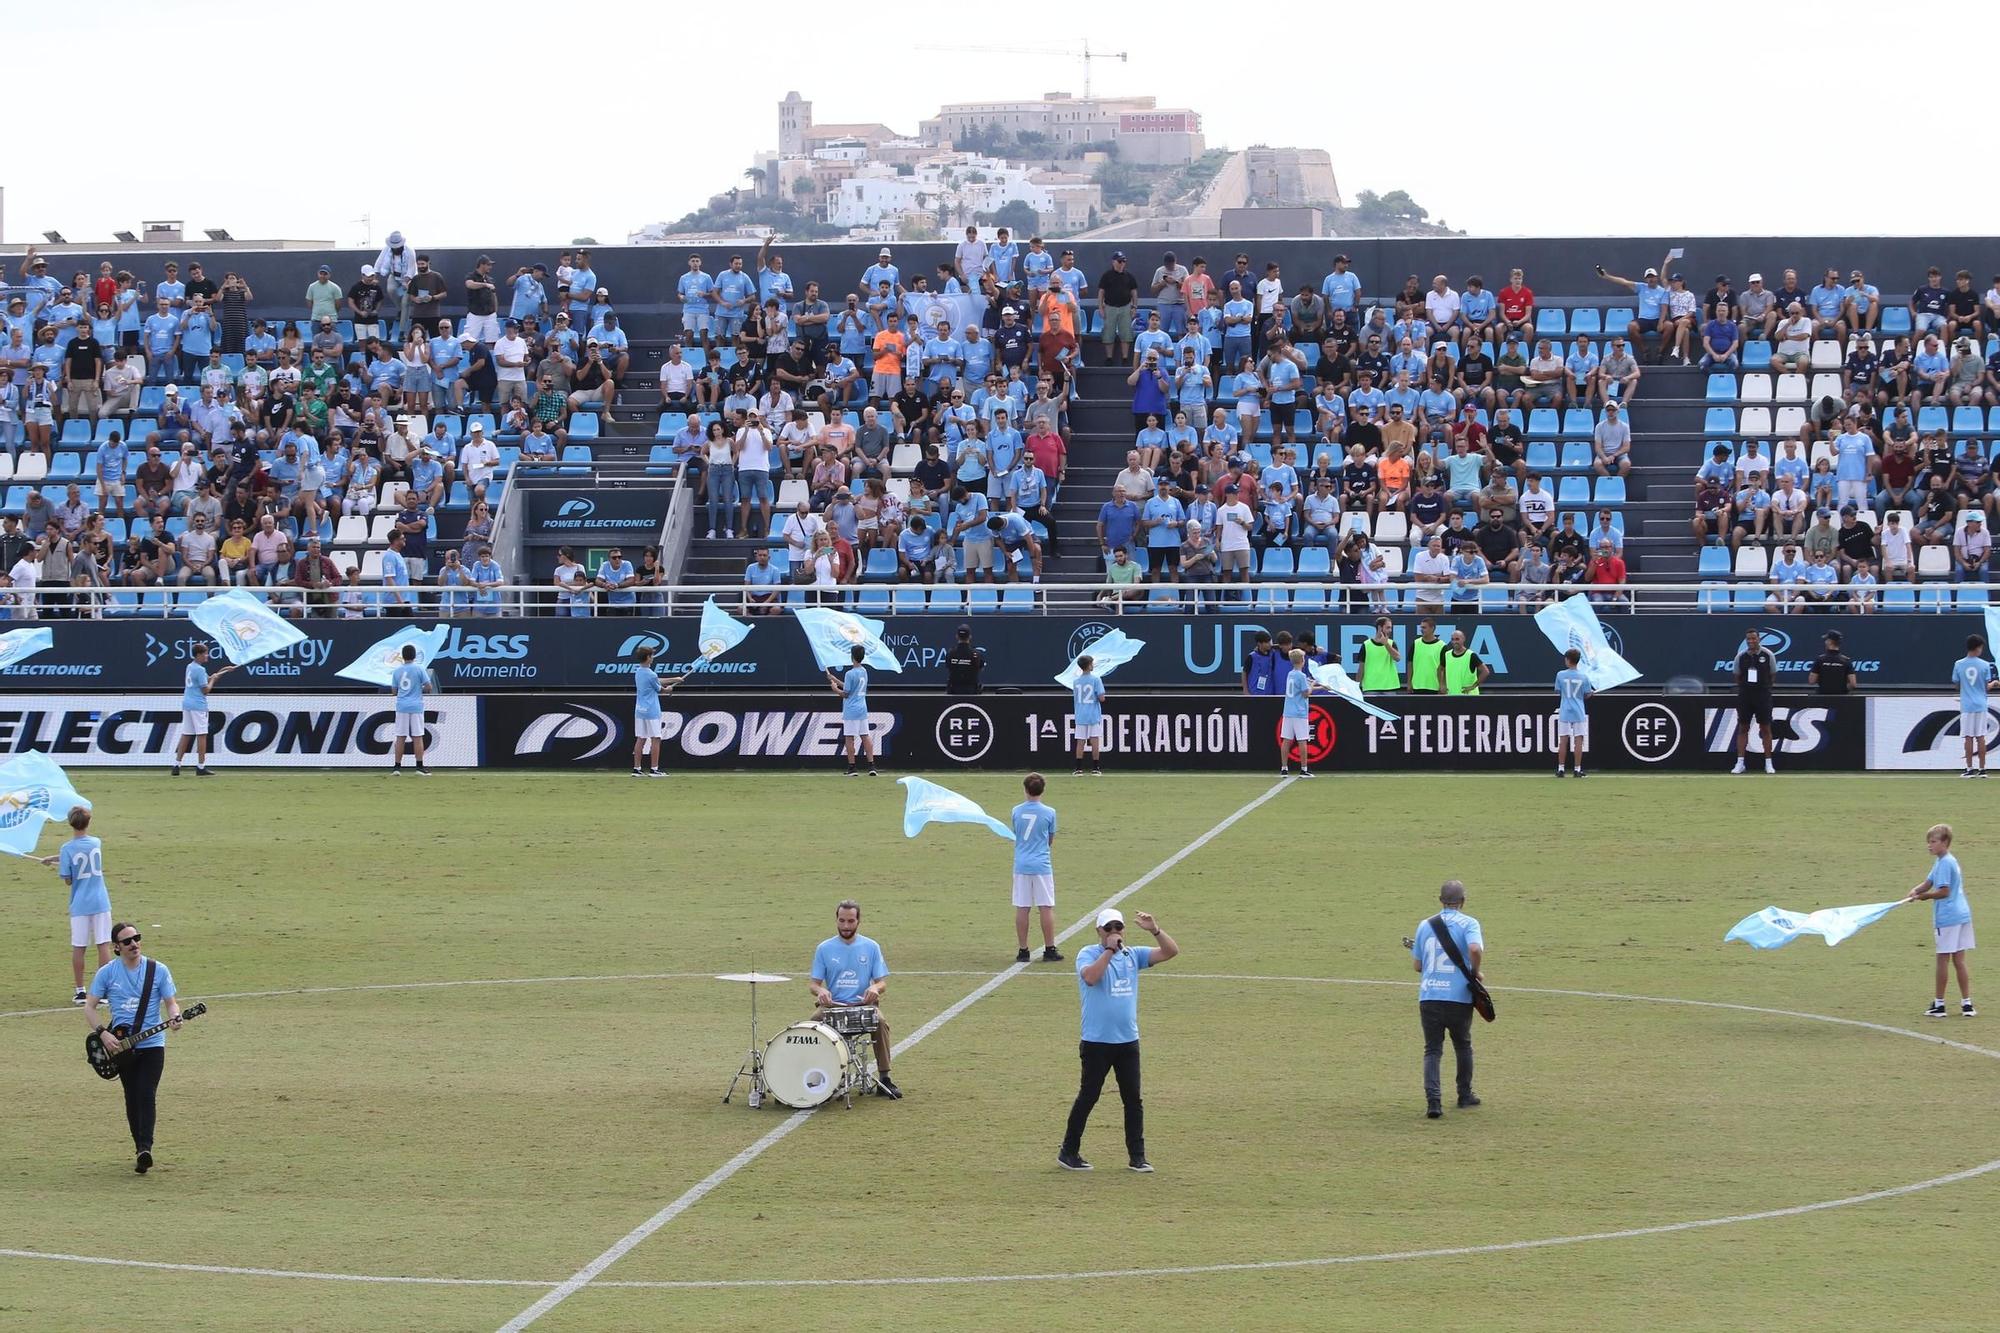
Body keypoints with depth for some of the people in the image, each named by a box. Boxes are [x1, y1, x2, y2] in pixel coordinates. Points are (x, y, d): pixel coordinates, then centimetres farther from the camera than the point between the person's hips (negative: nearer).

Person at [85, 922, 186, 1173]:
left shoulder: (158, 970, 1)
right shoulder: (107, 973, 1)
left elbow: (171, 1002, 4)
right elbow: (89, 1007, 2)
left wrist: (174, 1018, -19)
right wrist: (103, 1033, -12)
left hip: (152, 1043, -1)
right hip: (121, 1046, 1)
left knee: (147, 1096, -14)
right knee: (133, 1098, 5)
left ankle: (145, 1148, -20)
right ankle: (141, 1149, 15)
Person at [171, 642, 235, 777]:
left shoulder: (190, 667, 14)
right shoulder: (200, 670, -13)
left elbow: (207, 679, 21)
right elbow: (205, 690, -14)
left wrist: (222, 672, 18)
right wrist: (213, 680, 2)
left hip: (186, 704, 8)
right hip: (198, 705, -8)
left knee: (185, 735, 8)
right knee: (201, 735, -3)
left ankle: (176, 765, 4)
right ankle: (201, 767, -4)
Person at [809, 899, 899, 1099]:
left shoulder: (871, 947, 6)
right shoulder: (825, 949, 6)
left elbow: (882, 982, 6)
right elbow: (815, 984, 5)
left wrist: (875, 988, -19)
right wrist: (820, 991, -20)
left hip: (863, 1005, 0)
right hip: (832, 1006, 0)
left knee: (880, 1020, -32)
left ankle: (884, 1079, -25)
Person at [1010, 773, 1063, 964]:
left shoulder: (1016, 812, 1)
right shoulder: (1049, 812, -5)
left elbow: (1016, 835, 11)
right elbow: (1050, 840, 5)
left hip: (1021, 866, 2)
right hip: (1041, 866, -2)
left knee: (1021, 909, 5)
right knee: (1046, 908, 3)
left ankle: (1023, 951, 7)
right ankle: (1049, 950, 5)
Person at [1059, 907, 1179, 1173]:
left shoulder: (1133, 955, 9)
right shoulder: (1088, 954, -4)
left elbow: (1171, 952, 5)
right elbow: (1091, 977, -26)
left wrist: (1154, 930, -10)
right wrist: (1110, 949, -22)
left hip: (1128, 1041, 5)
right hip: (1096, 1042, -5)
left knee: (1133, 1100, 6)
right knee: (1088, 1097, 1)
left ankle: (1137, 1156, 13)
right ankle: (1069, 1152, 12)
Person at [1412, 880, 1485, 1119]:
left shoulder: (1425, 925, 9)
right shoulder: (1468, 923, -2)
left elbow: (1416, 965, 13)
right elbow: (1475, 949, -22)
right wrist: (1475, 972, -4)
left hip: (1429, 997, 2)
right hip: (1459, 998, -1)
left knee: (1432, 1050, 4)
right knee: (1463, 1046, 21)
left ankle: (1433, 1100, -14)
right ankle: (1465, 1095, 33)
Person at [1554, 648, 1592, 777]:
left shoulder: (1560, 675, -5)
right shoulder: (1583, 677, -4)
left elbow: (1557, 692, 5)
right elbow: (1587, 695, 2)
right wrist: (1593, 693, 25)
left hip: (1564, 713, 0)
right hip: (1579, 713, 0)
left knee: (1563, 741, 5)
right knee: (1578, 741, 2)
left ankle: (1560, 769, 6)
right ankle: (1577, 769, 1)